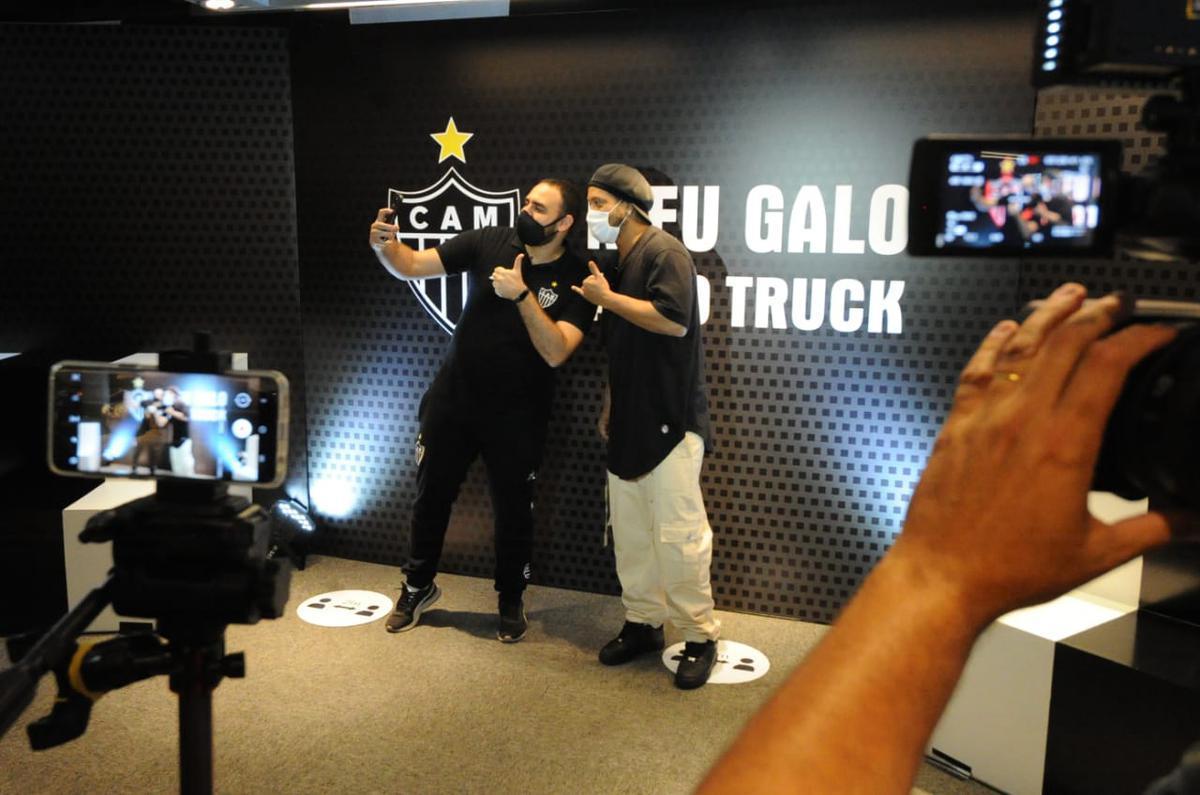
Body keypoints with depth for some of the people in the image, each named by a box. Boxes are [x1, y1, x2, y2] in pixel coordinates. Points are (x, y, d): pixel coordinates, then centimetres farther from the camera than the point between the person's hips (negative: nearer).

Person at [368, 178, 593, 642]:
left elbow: (555, 352, -24)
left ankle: (511, 602, 33)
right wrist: (385, 245, -27)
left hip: (516, 415, -2)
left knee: (513, 511, 10)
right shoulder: (490, 243, -7)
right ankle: (418, 587, 38)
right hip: (452, 399, 3)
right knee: (431, 496, 15)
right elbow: (411, 266, -6)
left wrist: (521, 294, -31)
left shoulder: (576, 280, -12)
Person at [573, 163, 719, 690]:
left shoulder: (664, 253, -9)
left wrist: (606, 298, -15)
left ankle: (699, 637, 8)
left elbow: (673, 319, -24)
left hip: (670, 420, -9)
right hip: (629, 422, 9)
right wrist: (608, 406, 22)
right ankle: (643, 622, 25)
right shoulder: (617, 265, 17)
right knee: (629, 529, 12)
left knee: (678, 532, -6)